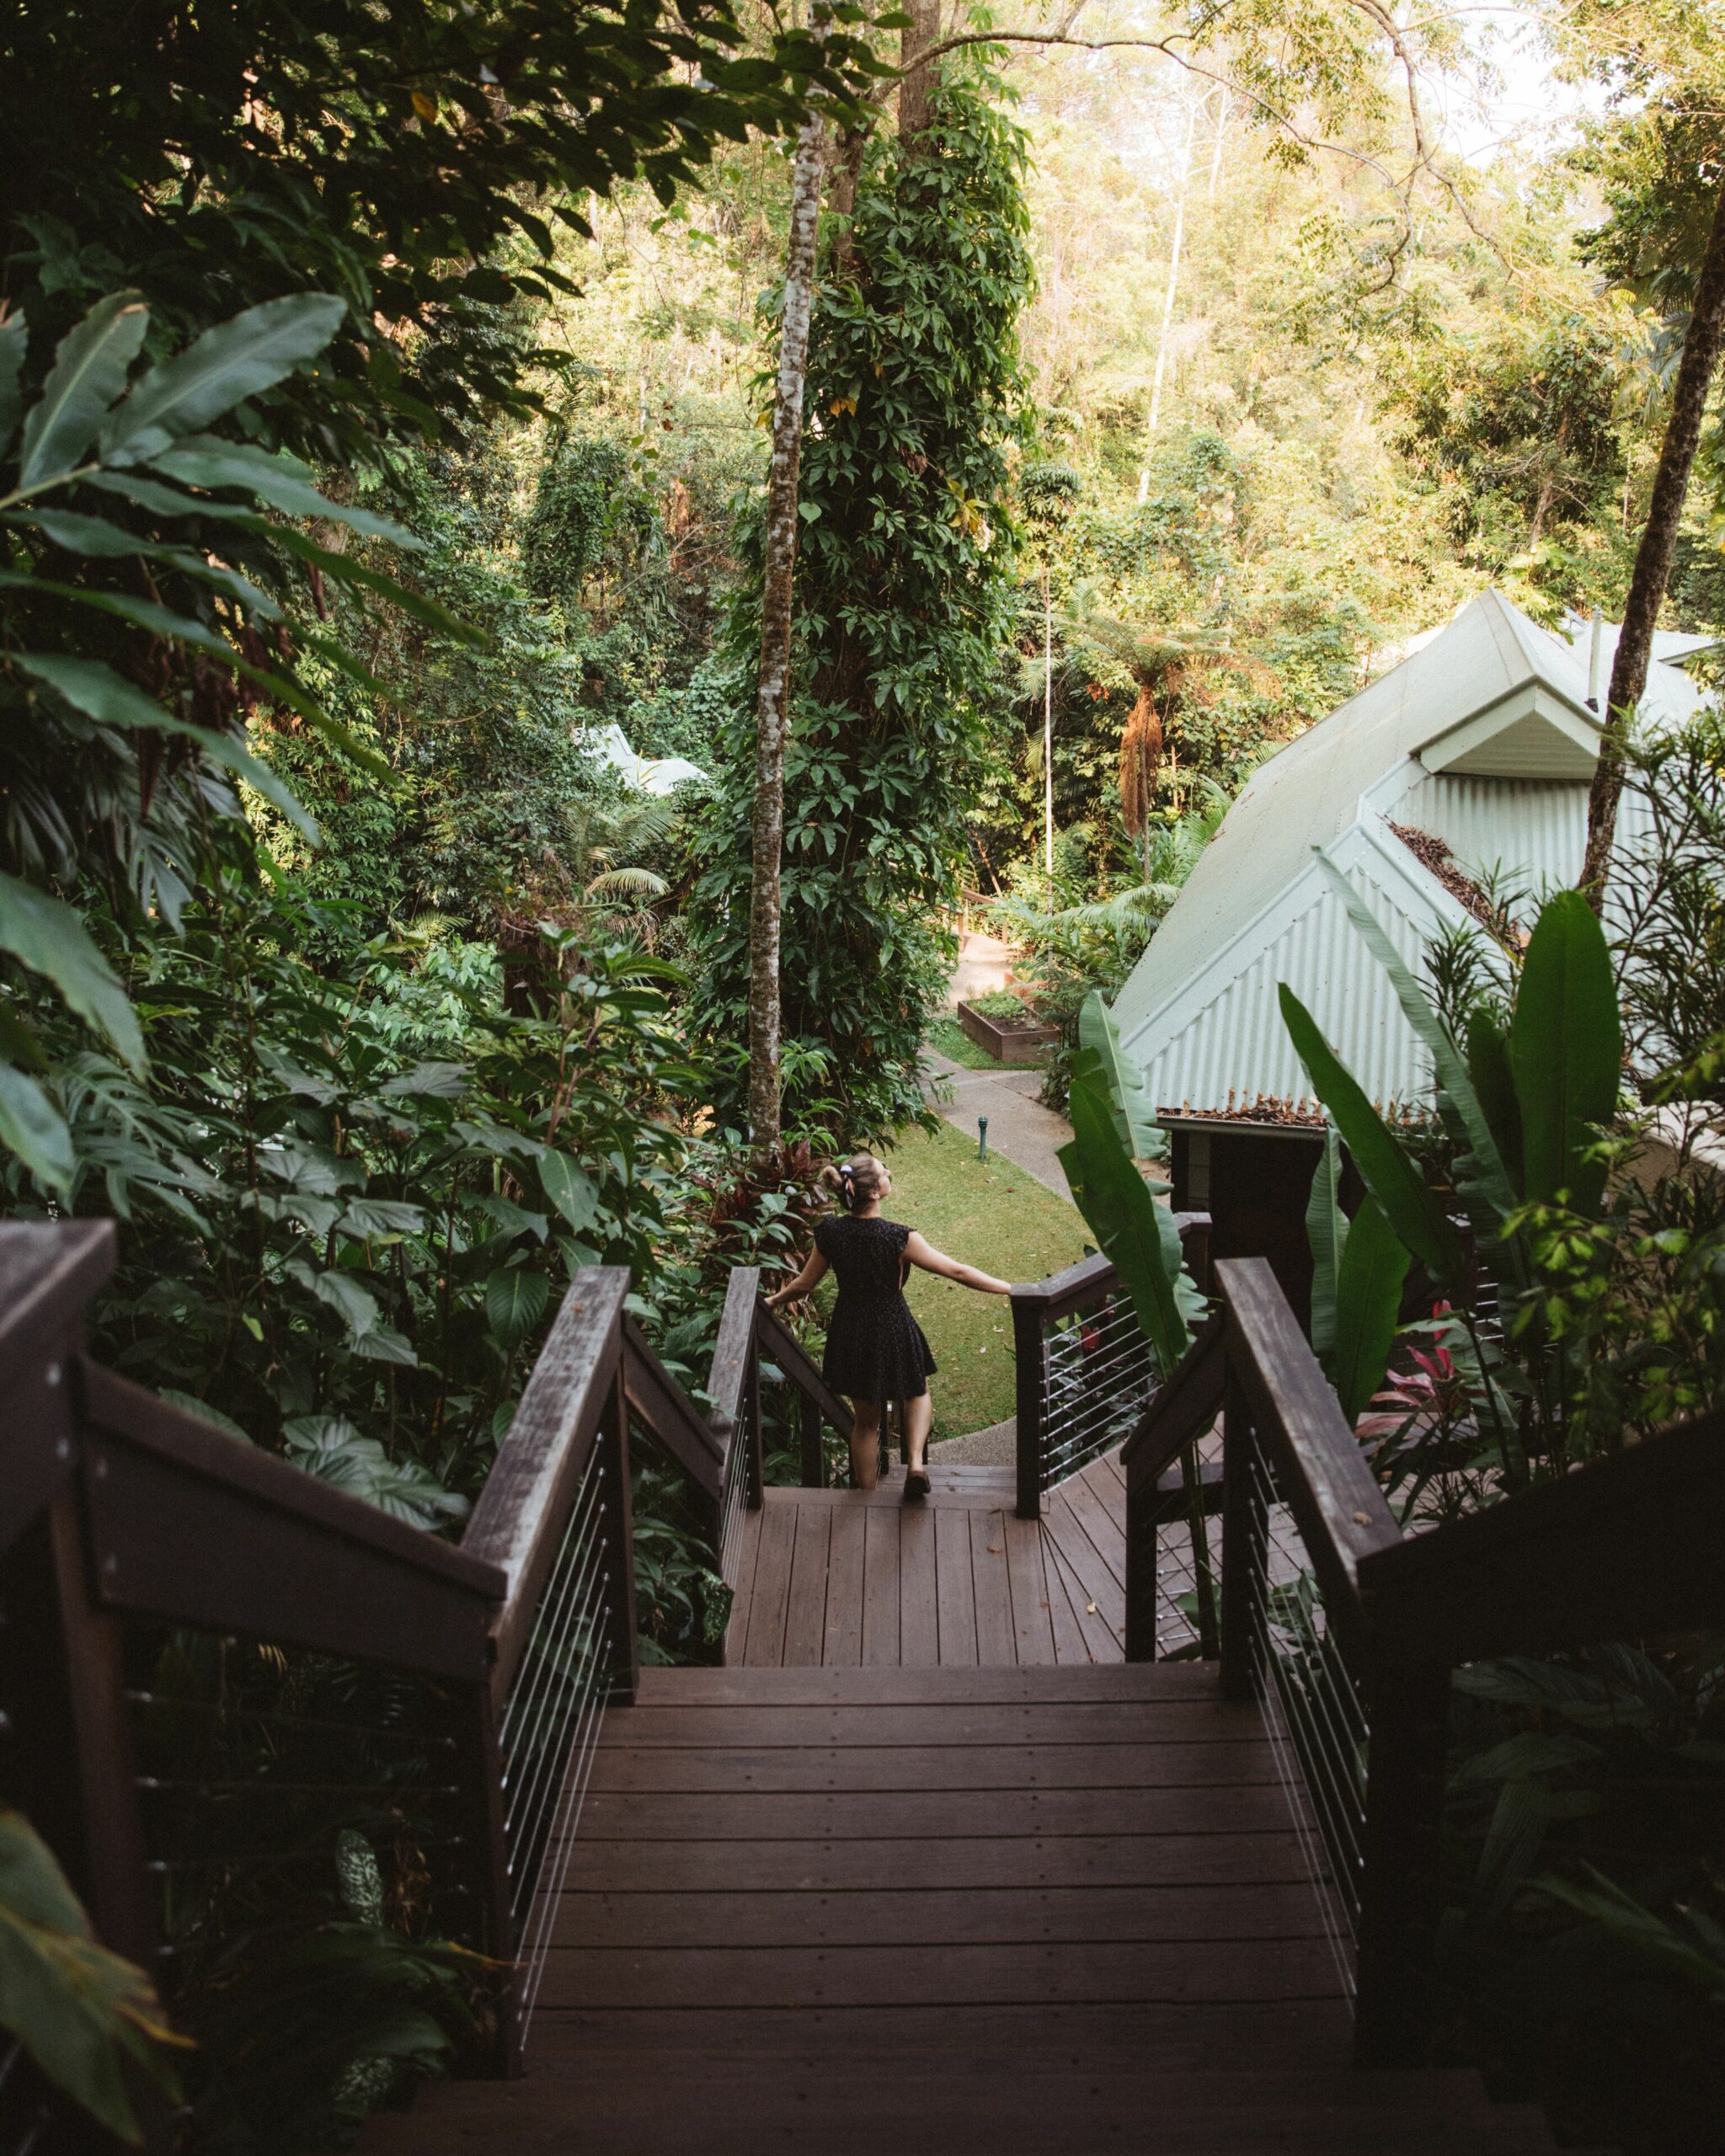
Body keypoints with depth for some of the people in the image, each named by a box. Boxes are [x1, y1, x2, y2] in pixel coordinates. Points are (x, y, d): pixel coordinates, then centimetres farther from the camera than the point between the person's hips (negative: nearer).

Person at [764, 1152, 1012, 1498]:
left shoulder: (830, 1232, -13)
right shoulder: (899, 1238, -26)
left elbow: (803, 1284, -1)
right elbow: (955, 1271, -21)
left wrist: (773, 1300, 20)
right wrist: (1010, 1289, -13)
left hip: (850, 1335, 3)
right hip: (893, 1333, -3)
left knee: (866, 1419, 22)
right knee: (917, 1393, 28)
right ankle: (916, 1464, 9)